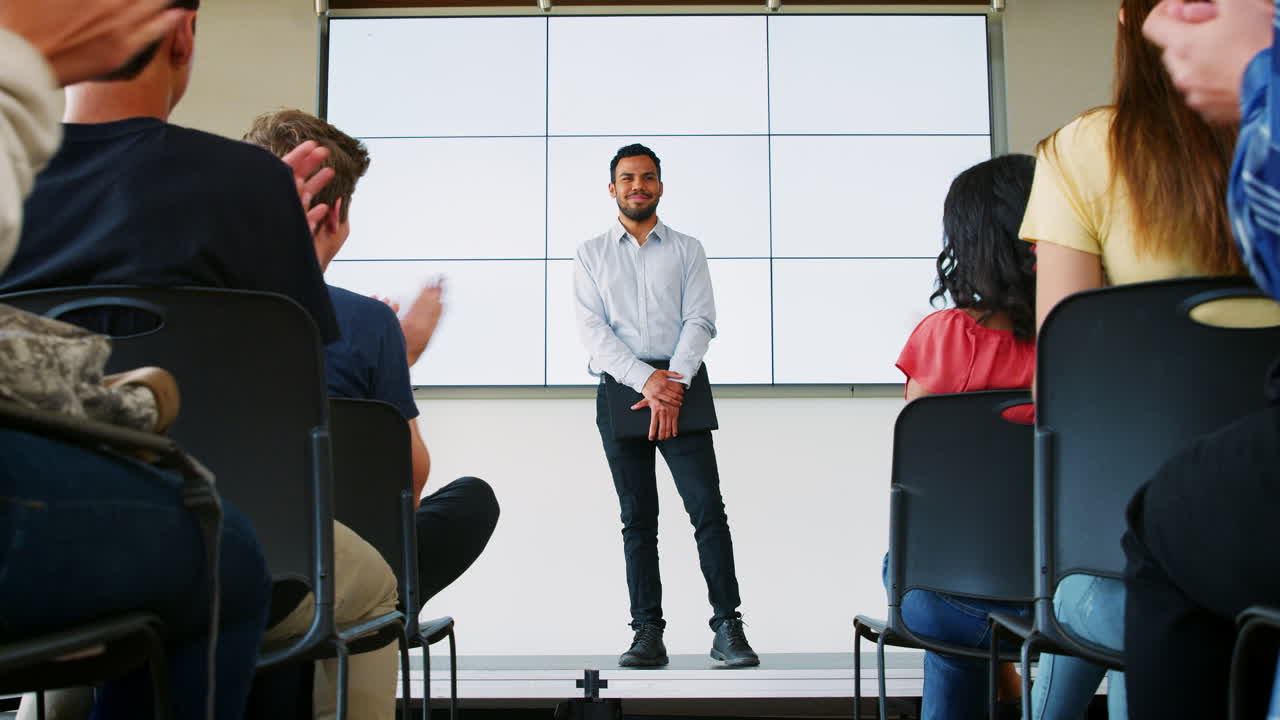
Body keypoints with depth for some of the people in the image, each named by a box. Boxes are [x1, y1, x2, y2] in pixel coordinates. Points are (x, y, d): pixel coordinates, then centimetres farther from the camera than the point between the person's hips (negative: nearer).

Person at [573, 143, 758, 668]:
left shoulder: (687, 250, 12)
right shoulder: (591, 254, 12)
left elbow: (700, 320, 2)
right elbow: (592, 329, 0)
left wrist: (673, 385, -13)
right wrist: (646, 380, -12)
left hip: (678, 385, -1)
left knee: (707, 506, -9)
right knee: (637, 517, 3)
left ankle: (727, 629, -5)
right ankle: (648, 634, 6)